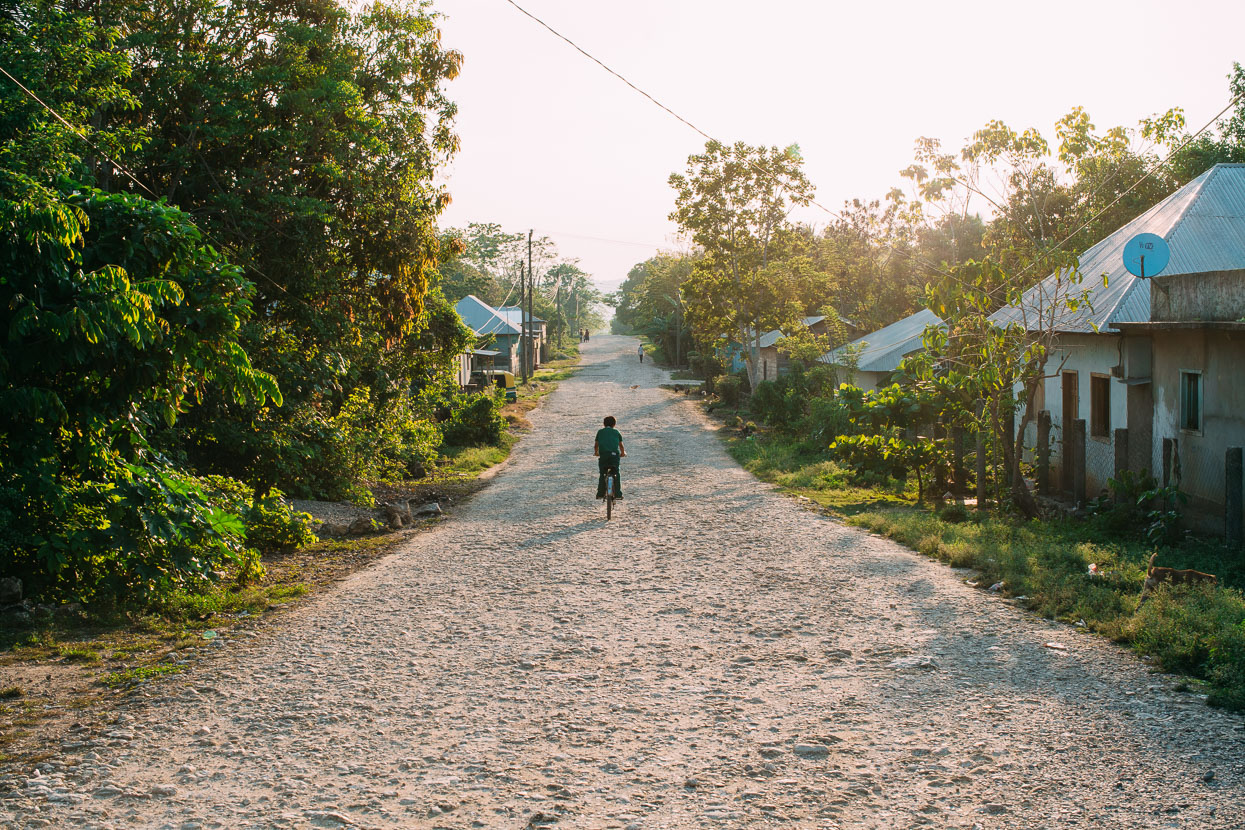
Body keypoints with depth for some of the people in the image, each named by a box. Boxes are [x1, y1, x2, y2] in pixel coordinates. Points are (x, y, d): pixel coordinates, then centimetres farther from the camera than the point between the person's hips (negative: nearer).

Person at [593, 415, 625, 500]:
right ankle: (617, 494, 4)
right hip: (615, 455, 0)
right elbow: (621, 445, 26)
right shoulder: (616, 432, 19)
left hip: (603, 455, 0)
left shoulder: (600, 432, 17)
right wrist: (623, 453, 45)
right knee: (616, 474, 11)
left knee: (602, 474, 11)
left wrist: (596, 452, 42)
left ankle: (600, 494, 7)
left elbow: (596, 445, 22)